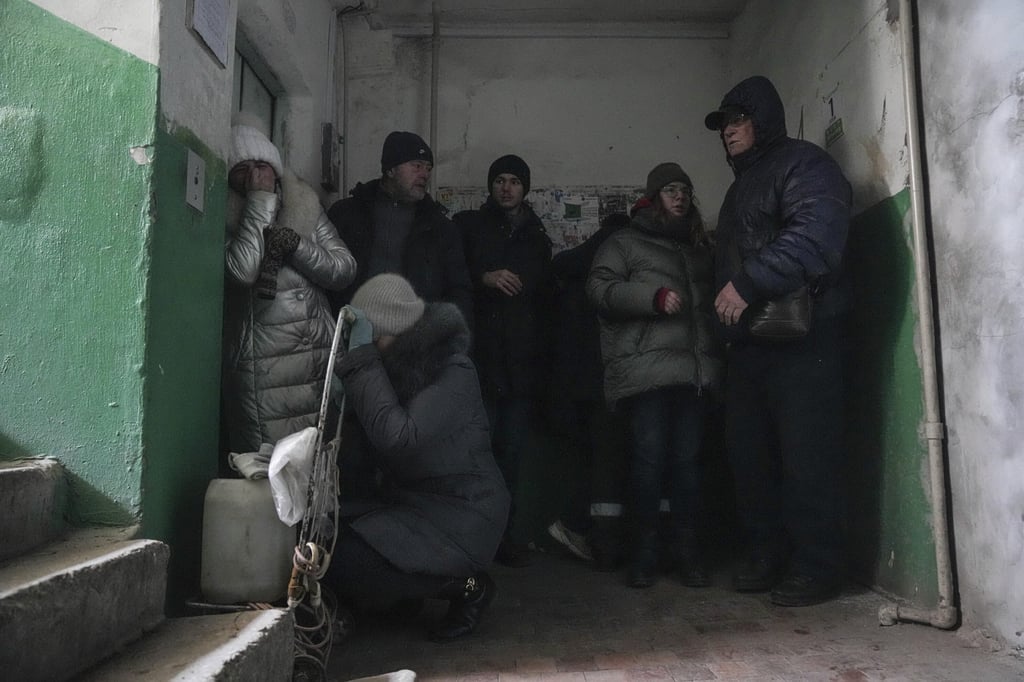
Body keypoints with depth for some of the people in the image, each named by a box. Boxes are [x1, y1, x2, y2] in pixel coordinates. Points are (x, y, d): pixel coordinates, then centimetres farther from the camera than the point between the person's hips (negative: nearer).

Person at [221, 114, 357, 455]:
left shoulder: (306, 206, 10)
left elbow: (345, 270, 4)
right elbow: (242, 270, -20)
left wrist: (295, 244, -12)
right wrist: (260, 199, -12)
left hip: (319, 360, 4)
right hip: (259, 370, -4)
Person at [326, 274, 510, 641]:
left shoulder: (454, 372, -20)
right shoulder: (393, 366, 3)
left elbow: (399, 437, -32)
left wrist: (362, 359, -29)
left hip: (460, 512, -8)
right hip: (408, 501, 8)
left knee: (349, 565, -20)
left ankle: (469, 586, -2)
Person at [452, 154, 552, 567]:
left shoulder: (536, 235, 21)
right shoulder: (469, 226, 11)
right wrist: (484, 278, -13)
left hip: (522, 363, 3)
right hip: (480, 358, -3)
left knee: (512, 450, 3)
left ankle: (502, 534, 13)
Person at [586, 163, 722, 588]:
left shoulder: (699, 247, 27)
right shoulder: (625, 242, 11)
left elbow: (709, 297, 34)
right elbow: (599, 287, -3)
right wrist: (654, 296, -12)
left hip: (695, 369, 5)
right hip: (647, 367, -4)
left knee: (687, 457, 1)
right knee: (649, 454, -8)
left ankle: (686, 548, 9)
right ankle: (644, 549, 2)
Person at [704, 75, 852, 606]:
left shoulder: (802, 164, -3)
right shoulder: (742, 184, 26)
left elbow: (815, 236, -22)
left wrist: (748, 284, -25)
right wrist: (725, 307, 14)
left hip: (801, 340, -9)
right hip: (749, 342, 9)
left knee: (806, 458, -5)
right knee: (749, 452, 9)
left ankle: (816, 567, 6)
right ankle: (767, 556, 20)